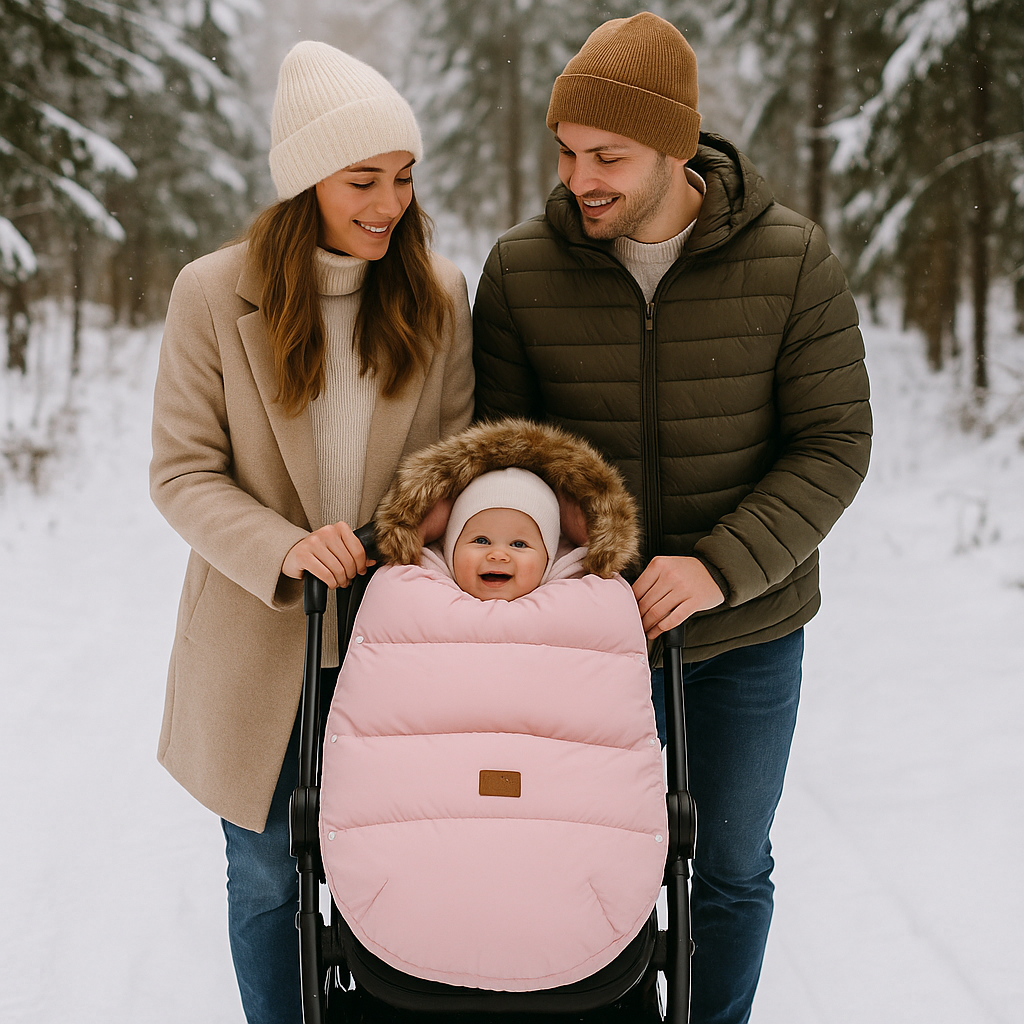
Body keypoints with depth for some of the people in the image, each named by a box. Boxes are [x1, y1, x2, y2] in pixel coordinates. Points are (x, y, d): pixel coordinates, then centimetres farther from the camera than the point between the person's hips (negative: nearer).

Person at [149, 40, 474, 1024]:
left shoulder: (436, 290, -2)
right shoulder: (213, 294, -9)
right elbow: (183, 474, -9)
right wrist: (282, 548, -26)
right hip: (262, 642, -1)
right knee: (267, 873, 14)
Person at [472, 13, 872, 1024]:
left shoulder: (792, 262, -14)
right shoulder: (521, 269, -11)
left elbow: (834, 446, -13)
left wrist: (722, 567, -26)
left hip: (748, 628, 0)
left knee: (730, 867, 14)